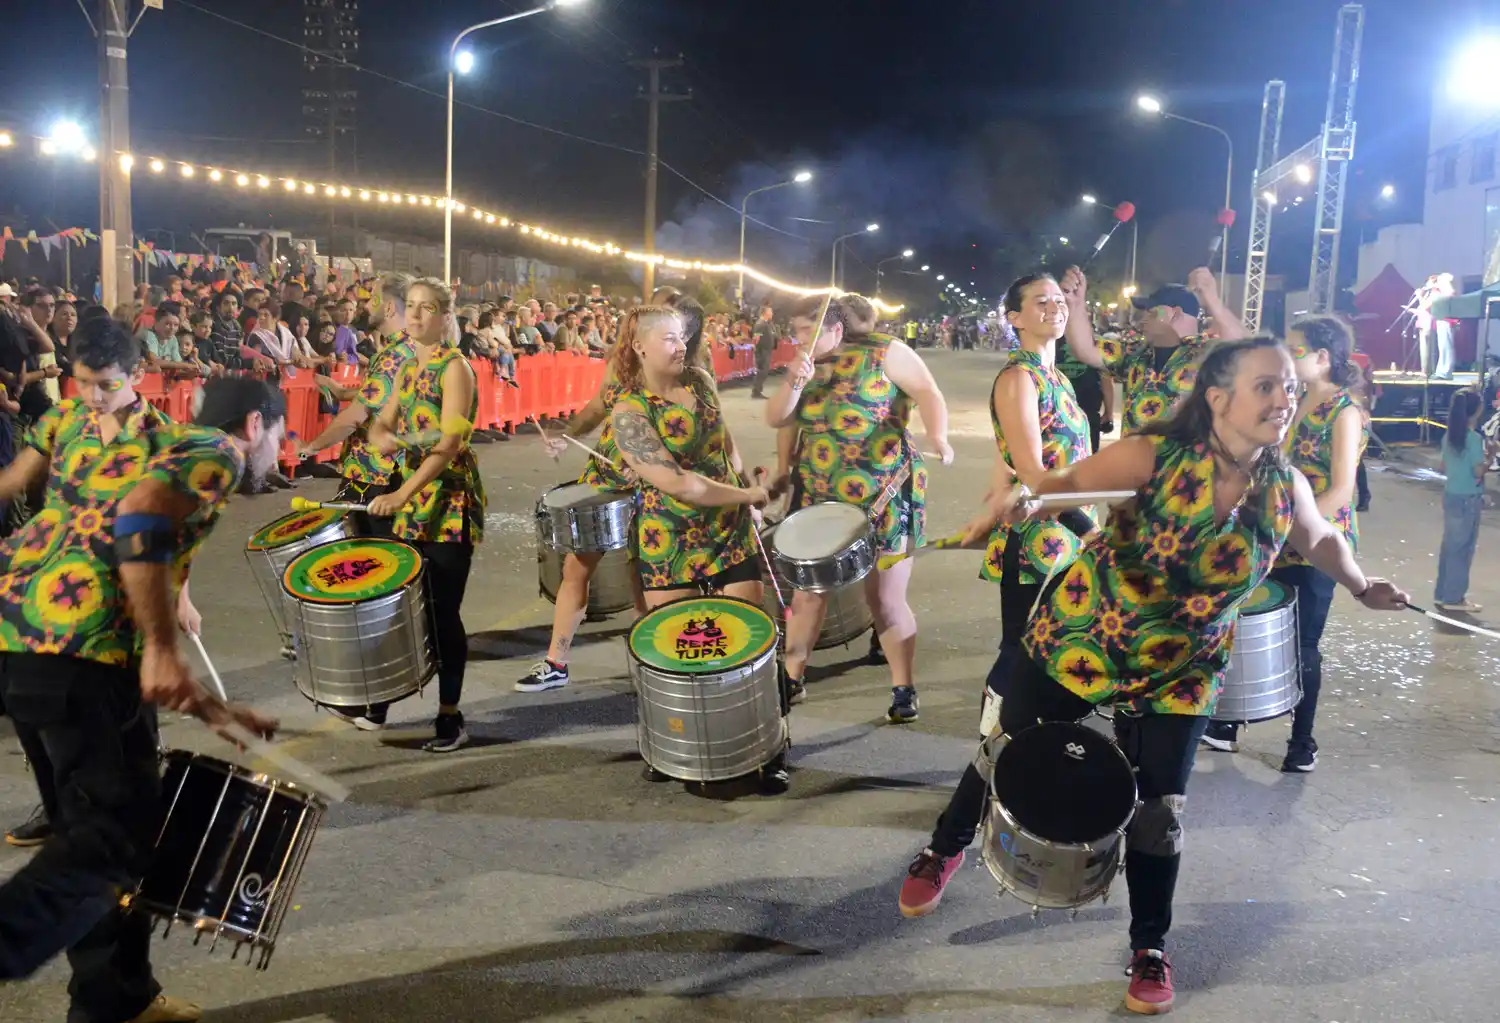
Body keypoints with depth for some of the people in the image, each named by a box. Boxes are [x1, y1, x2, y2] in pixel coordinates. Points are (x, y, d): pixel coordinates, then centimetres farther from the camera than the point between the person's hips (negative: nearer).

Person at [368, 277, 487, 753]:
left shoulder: (455, 367, -10)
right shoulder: (409, 367, 13)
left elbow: (450, 443, -20)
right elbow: (381, 423, 16)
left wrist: (401, 494, -27)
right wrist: (383, 437, -10)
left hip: (450, 503, -7)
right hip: (411, 501, 7)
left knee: (444, 610, -3)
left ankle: (451, 718, 7)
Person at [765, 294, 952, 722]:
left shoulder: (884, 352, -7)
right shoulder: (807, 367, 8)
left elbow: (927, 392, -12)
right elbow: (774, 418, 1)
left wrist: (937, 435, -30)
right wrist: (794, 384, -18)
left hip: (883, 496, -5)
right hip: (818, 495, 5)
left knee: (885, 597, 1)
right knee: (807, 589, 10)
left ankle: (904, 688, 17)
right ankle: (792, 677, 26)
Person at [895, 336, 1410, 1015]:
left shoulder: (1284, 489, -7)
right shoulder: (1157, 454, -22)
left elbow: (1321, 539, 14)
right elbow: (1070, 480, -27)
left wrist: (1361, 587, 1)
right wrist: (1024, 492, -48)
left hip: (1179, 675, 2)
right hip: (1079, 637, -2)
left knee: (1159, 813, 5)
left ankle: (1151, 949, 29)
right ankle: (945, 849, 40)